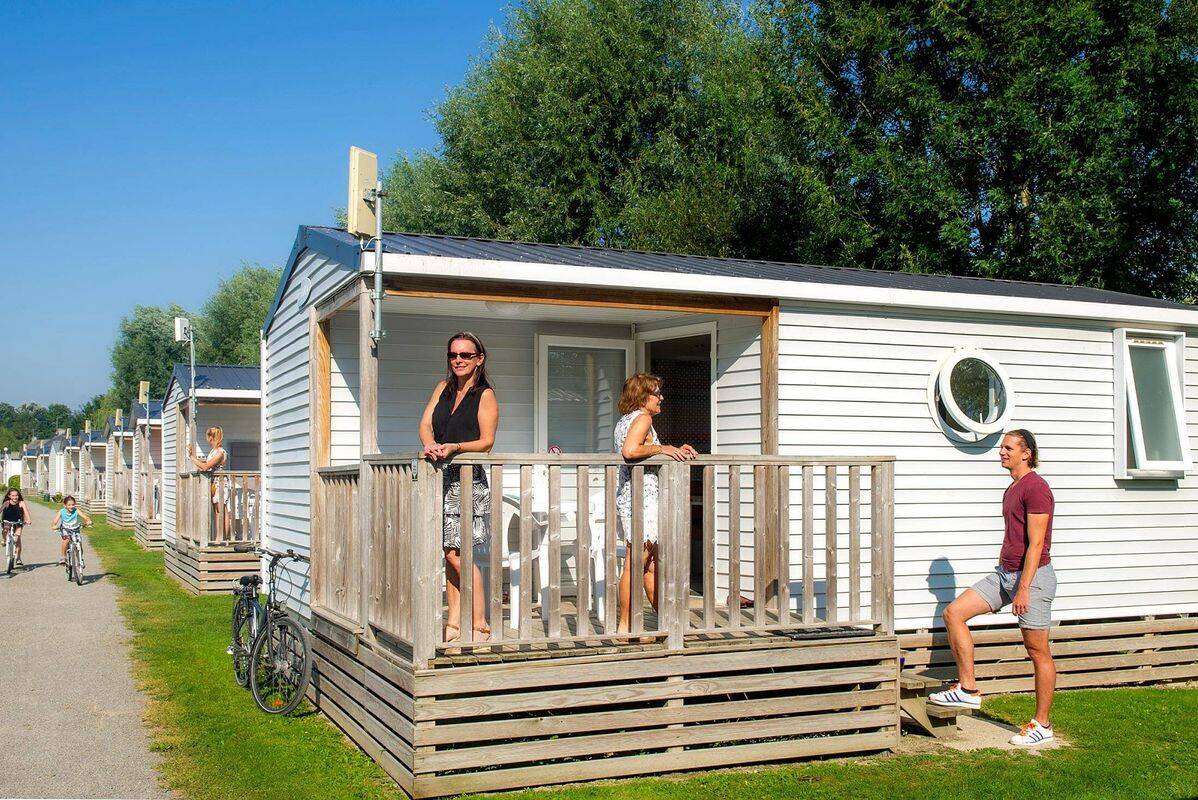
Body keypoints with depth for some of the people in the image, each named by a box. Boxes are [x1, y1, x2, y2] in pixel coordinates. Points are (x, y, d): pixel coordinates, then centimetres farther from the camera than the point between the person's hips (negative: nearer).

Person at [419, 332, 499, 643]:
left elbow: (486, 442, -8)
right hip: (441, 478, 6)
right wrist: (429, 444, -14)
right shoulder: (443, 387, 16)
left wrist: (455, 447, -24)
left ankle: (480, 627, -6)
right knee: (450, 554, 7)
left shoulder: (485, 395, -2)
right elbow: (425, 424, 7)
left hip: (467, 480, -6)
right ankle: (454, 625, 11)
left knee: (457, 554, -12)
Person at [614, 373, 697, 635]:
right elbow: (630, 451, -26)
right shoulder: (642, 418, -9)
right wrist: (662, 449, -16)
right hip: (642, 497, -10)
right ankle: (625, 626, -2)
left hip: (627, 496, 10)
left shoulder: (624, 421, 20)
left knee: (651, 565, 13)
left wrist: (674, 451, 15)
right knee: (636, 565, -6)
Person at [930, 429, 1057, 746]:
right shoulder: (1011, 489, 16)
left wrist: (1024, 588, -22)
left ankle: (1042, 724, 12)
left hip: (1032, 576, -9)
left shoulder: (1036, 487, -13)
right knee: (953, 612, -2)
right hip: (1004, 573, 9)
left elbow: (1035, 543, -19)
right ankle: (968, 689, 3)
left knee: (1038, 651, 1)